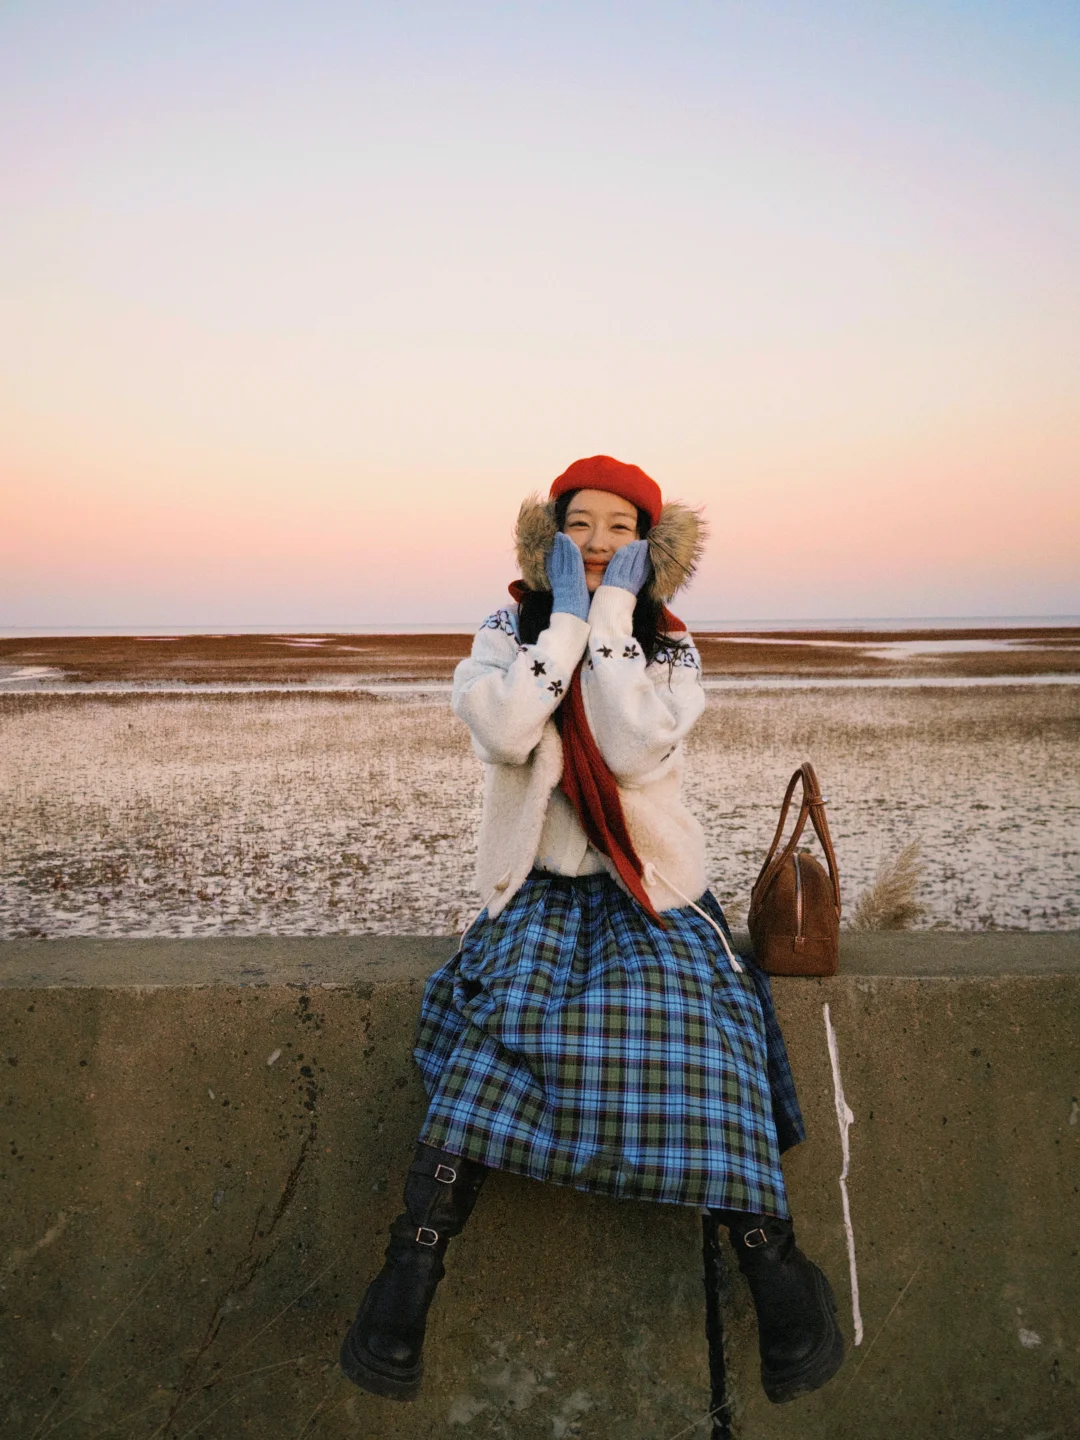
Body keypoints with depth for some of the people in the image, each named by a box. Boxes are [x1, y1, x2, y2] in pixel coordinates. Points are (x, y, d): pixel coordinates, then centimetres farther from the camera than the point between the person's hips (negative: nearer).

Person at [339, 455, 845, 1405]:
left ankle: (773, 1261, -22)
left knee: (675, 1014, -27)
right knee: (512, 1011, -28)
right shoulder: (510, 632, 5)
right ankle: (413, 1263, -27)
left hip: (650, 890, 0)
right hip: (540, 888, 0)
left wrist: (614, 614, -14)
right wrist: (567, 615, -12)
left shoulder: (669, 649, 4)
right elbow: (505, 732, -16)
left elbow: (632, 749, -17)